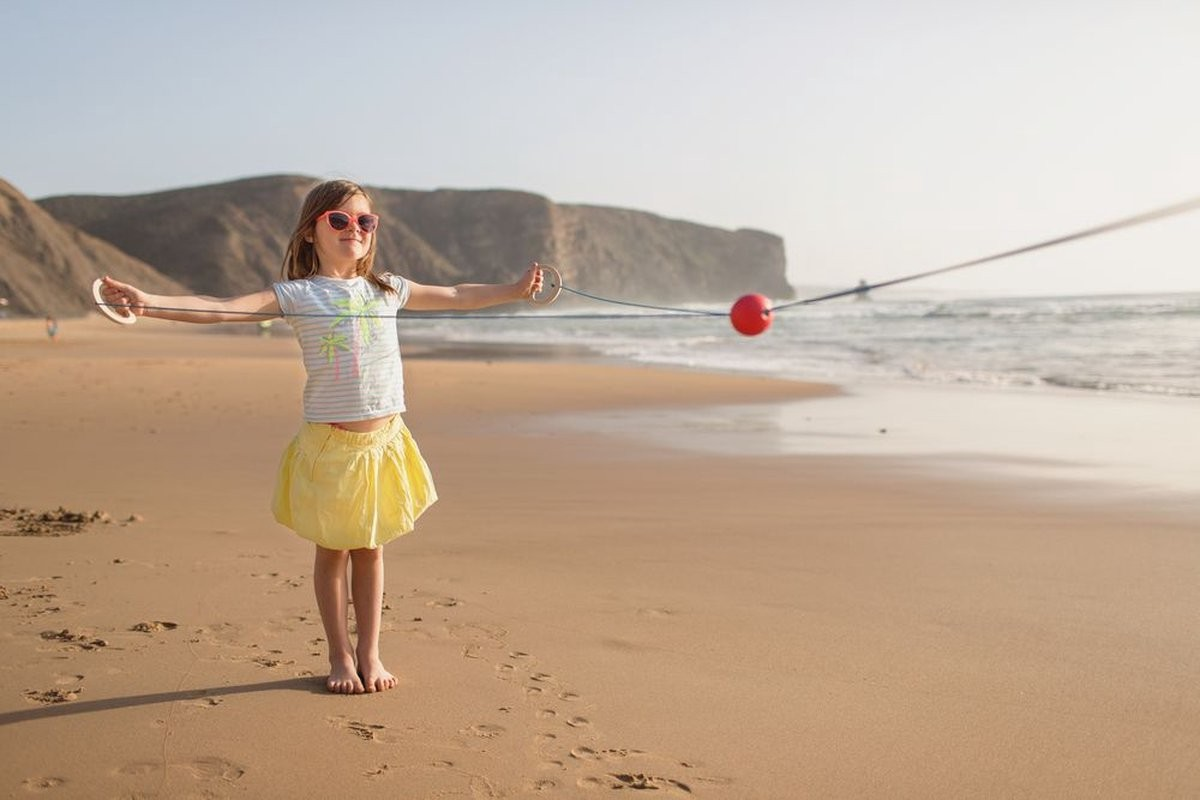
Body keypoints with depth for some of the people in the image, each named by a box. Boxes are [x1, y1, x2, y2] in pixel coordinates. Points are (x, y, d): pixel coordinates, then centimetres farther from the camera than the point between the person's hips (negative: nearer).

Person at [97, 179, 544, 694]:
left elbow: (456, 297, 19)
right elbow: (223, 308, -19)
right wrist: (149, 303, -31)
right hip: (329, 441, -3)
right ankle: (340, 656, 23)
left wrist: (516, 289, 19)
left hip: (383, 438, 3)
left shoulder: (386, 290, 7)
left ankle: (369, 653, 24)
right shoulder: (299, 295, -7)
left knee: (369, 549, 12)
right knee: (332, 551, 9)